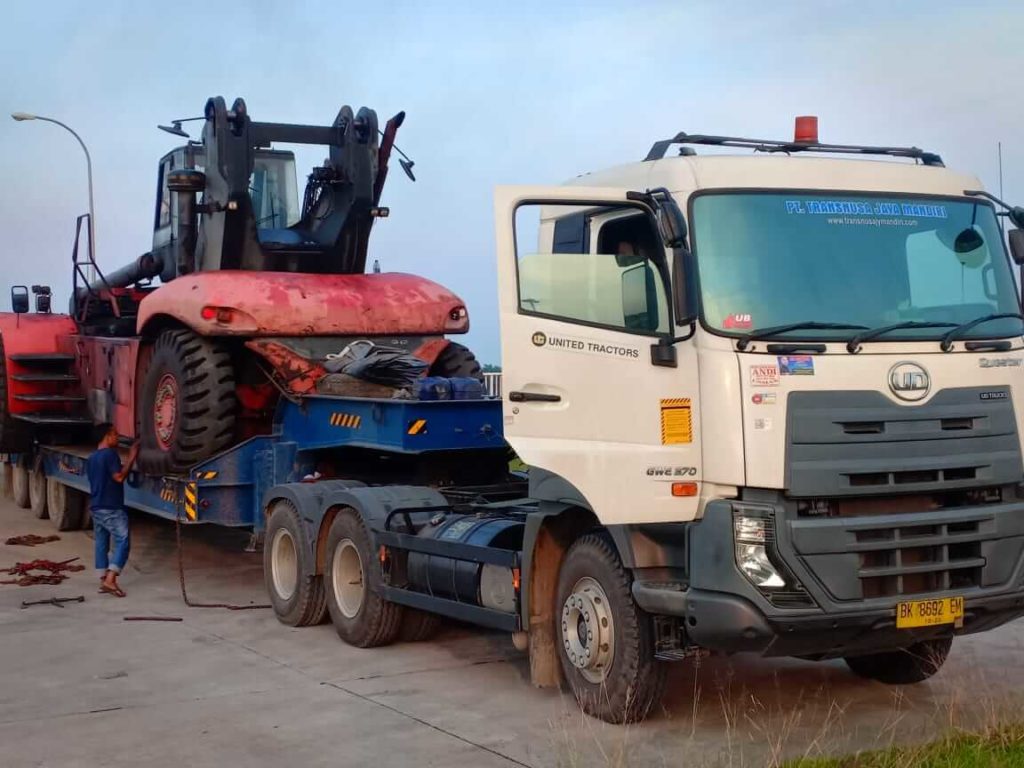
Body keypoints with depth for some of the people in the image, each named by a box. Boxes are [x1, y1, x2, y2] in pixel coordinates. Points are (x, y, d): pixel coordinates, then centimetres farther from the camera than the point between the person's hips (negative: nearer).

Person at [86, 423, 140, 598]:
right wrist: (131, 458, -12)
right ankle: (110, 579, -18)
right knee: (122, 542, -8)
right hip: (111, 508, -9)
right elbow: (119, 477, -19)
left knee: (101, 543, 10)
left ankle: (103, 580, 10)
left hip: (96, 507, 9)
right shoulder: (110, 454, -12)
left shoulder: (91, 458, 16)